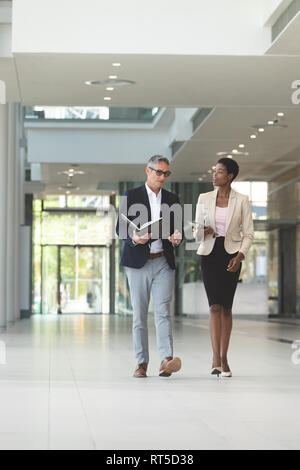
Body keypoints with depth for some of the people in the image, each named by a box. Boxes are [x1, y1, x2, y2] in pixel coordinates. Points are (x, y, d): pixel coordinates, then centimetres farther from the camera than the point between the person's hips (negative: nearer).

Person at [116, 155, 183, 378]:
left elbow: (178, 228, 15)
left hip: (164, 262, 1)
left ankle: (166, 360, -21)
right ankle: (142, 362, 8)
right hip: (138, 262, -1)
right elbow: (121, 228, 1)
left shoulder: (172, 199, 13)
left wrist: (177, 238, -9)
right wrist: (134, 238, -20)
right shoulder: (132, 196, 4)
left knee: (163, 311, -10)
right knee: (140, 314, 3)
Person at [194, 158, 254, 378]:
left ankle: (223, 358, 11)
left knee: (226, 307, 2)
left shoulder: (242, 201, 1)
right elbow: (197, 231, 11)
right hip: (210, 253, 1)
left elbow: (248, 234, 0)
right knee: (215, 305, -10)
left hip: (231, 254, -1)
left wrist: (240, 256, -14)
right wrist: (203, 231, -12)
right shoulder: (204, 199, 7)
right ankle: (217, 359, -14)